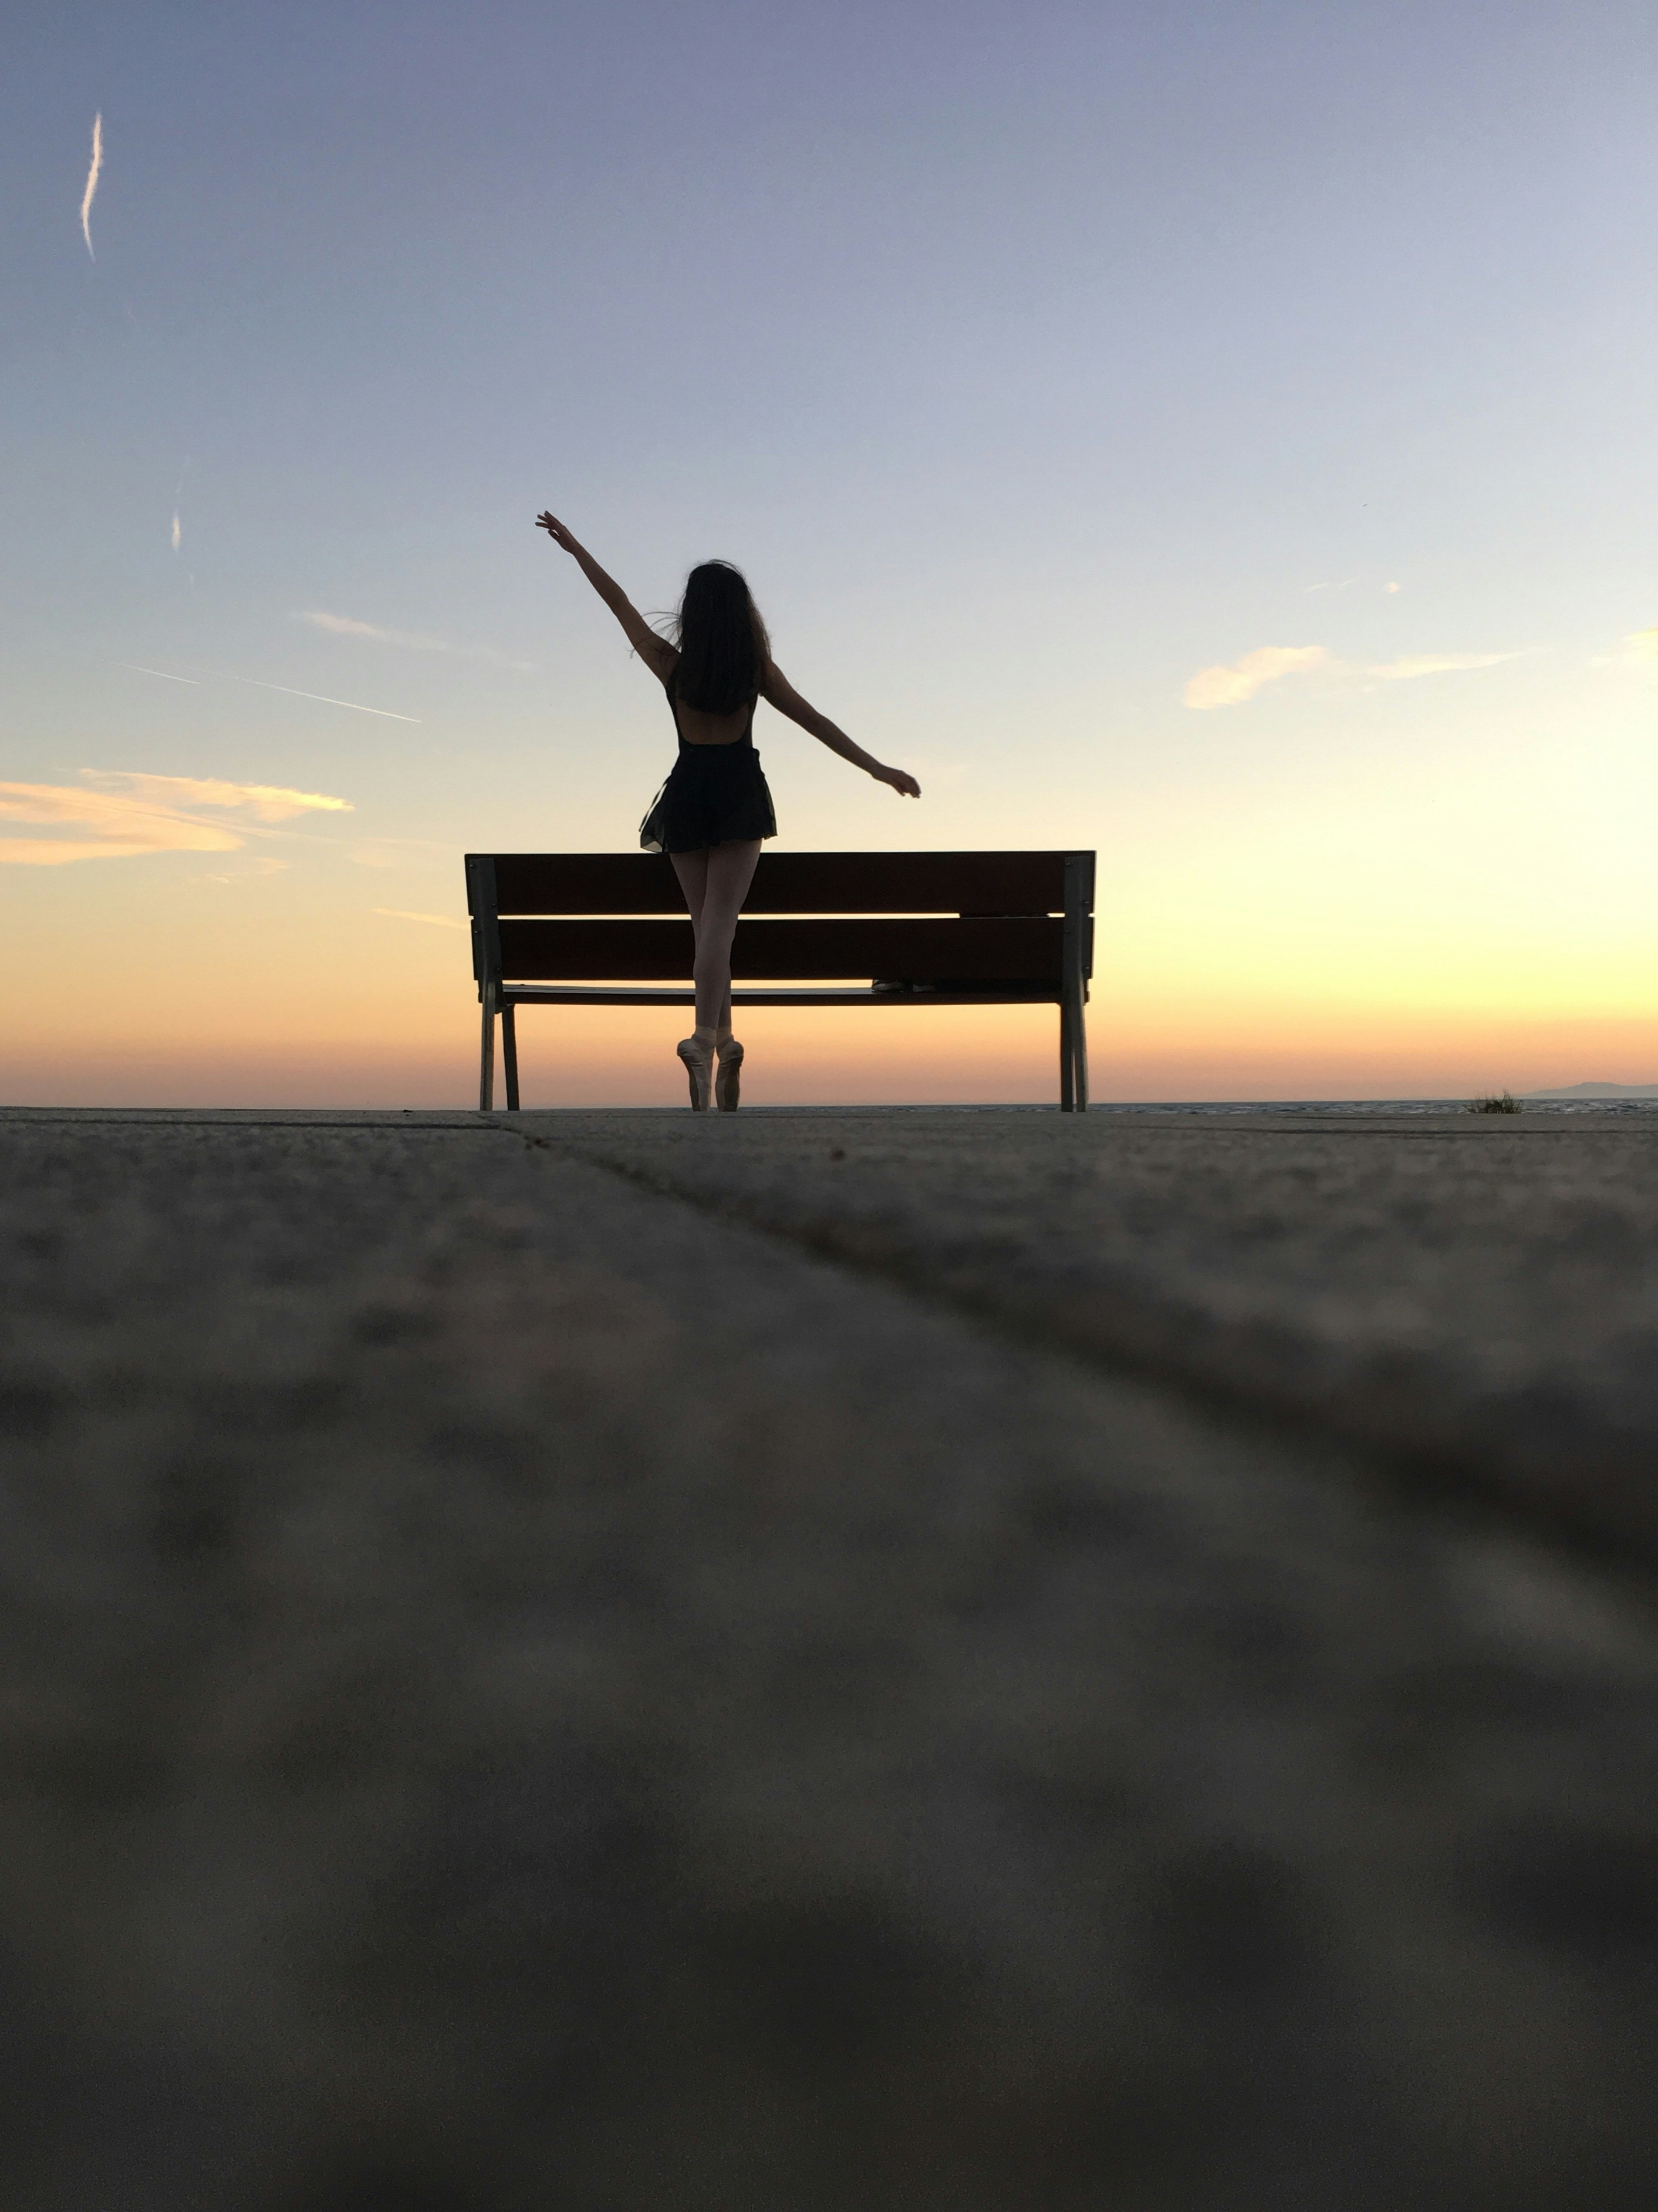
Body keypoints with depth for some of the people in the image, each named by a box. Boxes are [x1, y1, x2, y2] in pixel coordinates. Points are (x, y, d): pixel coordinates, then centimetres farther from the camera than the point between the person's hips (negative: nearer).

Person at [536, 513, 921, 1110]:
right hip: (740, 792, -1)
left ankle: (723, 1040, 5)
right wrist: (878, 769, 4)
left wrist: (574, 548, 22)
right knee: (719, 921, -9)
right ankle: (706, 1037, -26)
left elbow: (619, 602, 11)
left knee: (706, 922, 8)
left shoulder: (671, 664, 1)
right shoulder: (757, 670, 0)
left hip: (687, 793, 1)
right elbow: (816, 723, 0)